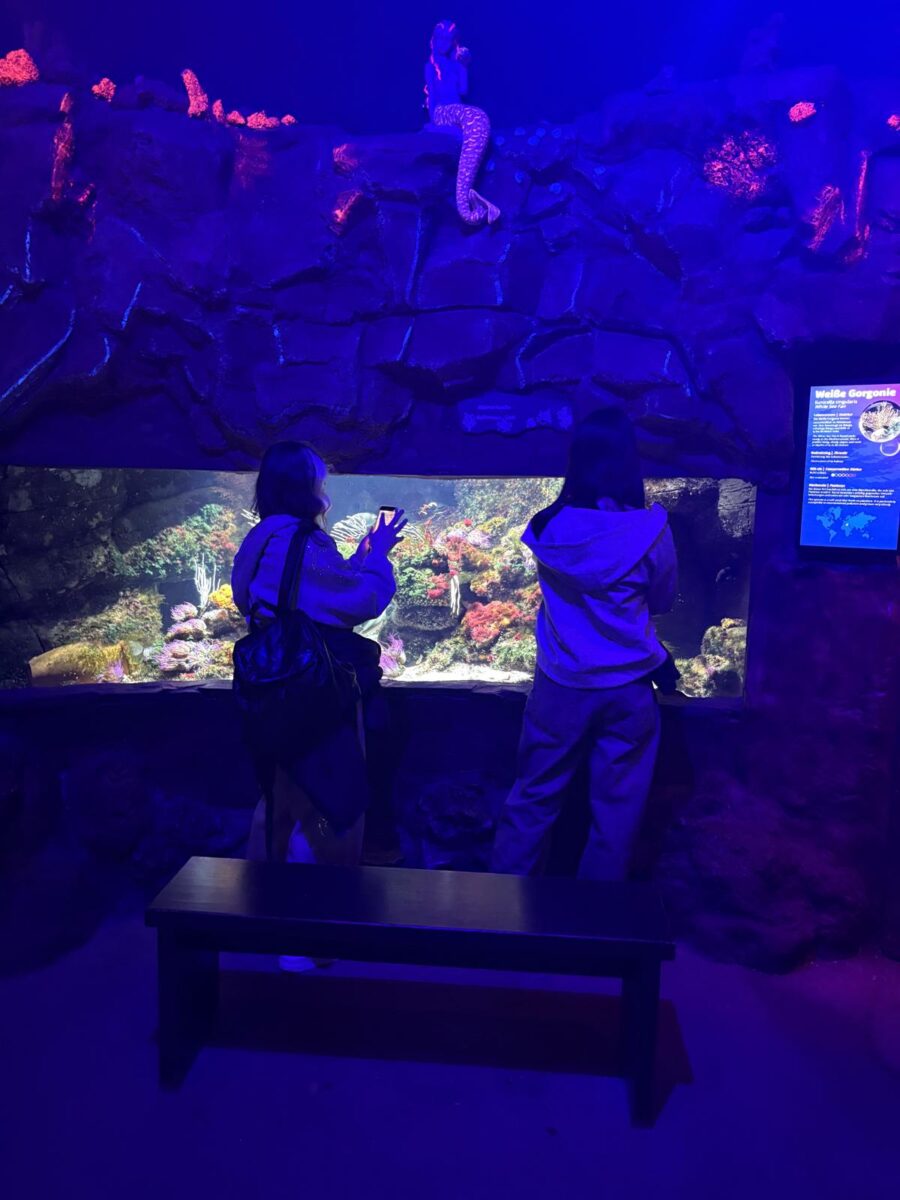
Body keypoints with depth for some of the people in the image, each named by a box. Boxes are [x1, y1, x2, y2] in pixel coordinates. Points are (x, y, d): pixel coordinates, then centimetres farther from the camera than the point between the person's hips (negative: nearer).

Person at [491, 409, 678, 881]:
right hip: (628, 688, -1)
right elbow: (662, 600, 4)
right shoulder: (651, 529, -12)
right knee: (616, 808, 12)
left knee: (533, 799, 14)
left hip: (560, 686, 2)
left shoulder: (548, 525, -5)